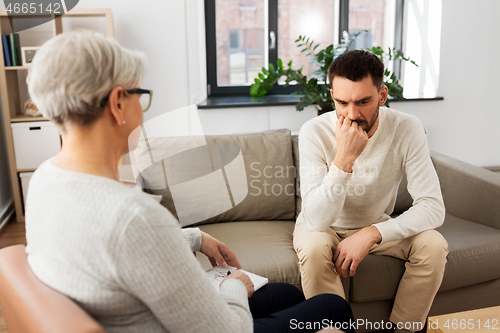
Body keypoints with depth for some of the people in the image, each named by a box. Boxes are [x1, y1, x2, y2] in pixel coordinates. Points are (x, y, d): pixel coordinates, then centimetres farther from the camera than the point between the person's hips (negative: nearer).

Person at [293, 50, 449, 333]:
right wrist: (344, 159, -42)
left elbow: (433, 207, -22)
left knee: (434, 245, -22)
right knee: (314, 248, -34)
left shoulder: (407, 129, -19)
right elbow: (317, 220, -30)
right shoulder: (315, 132, -25)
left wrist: (371, 233, -34)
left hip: (378, 226, 2)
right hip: (324, 228, -2)